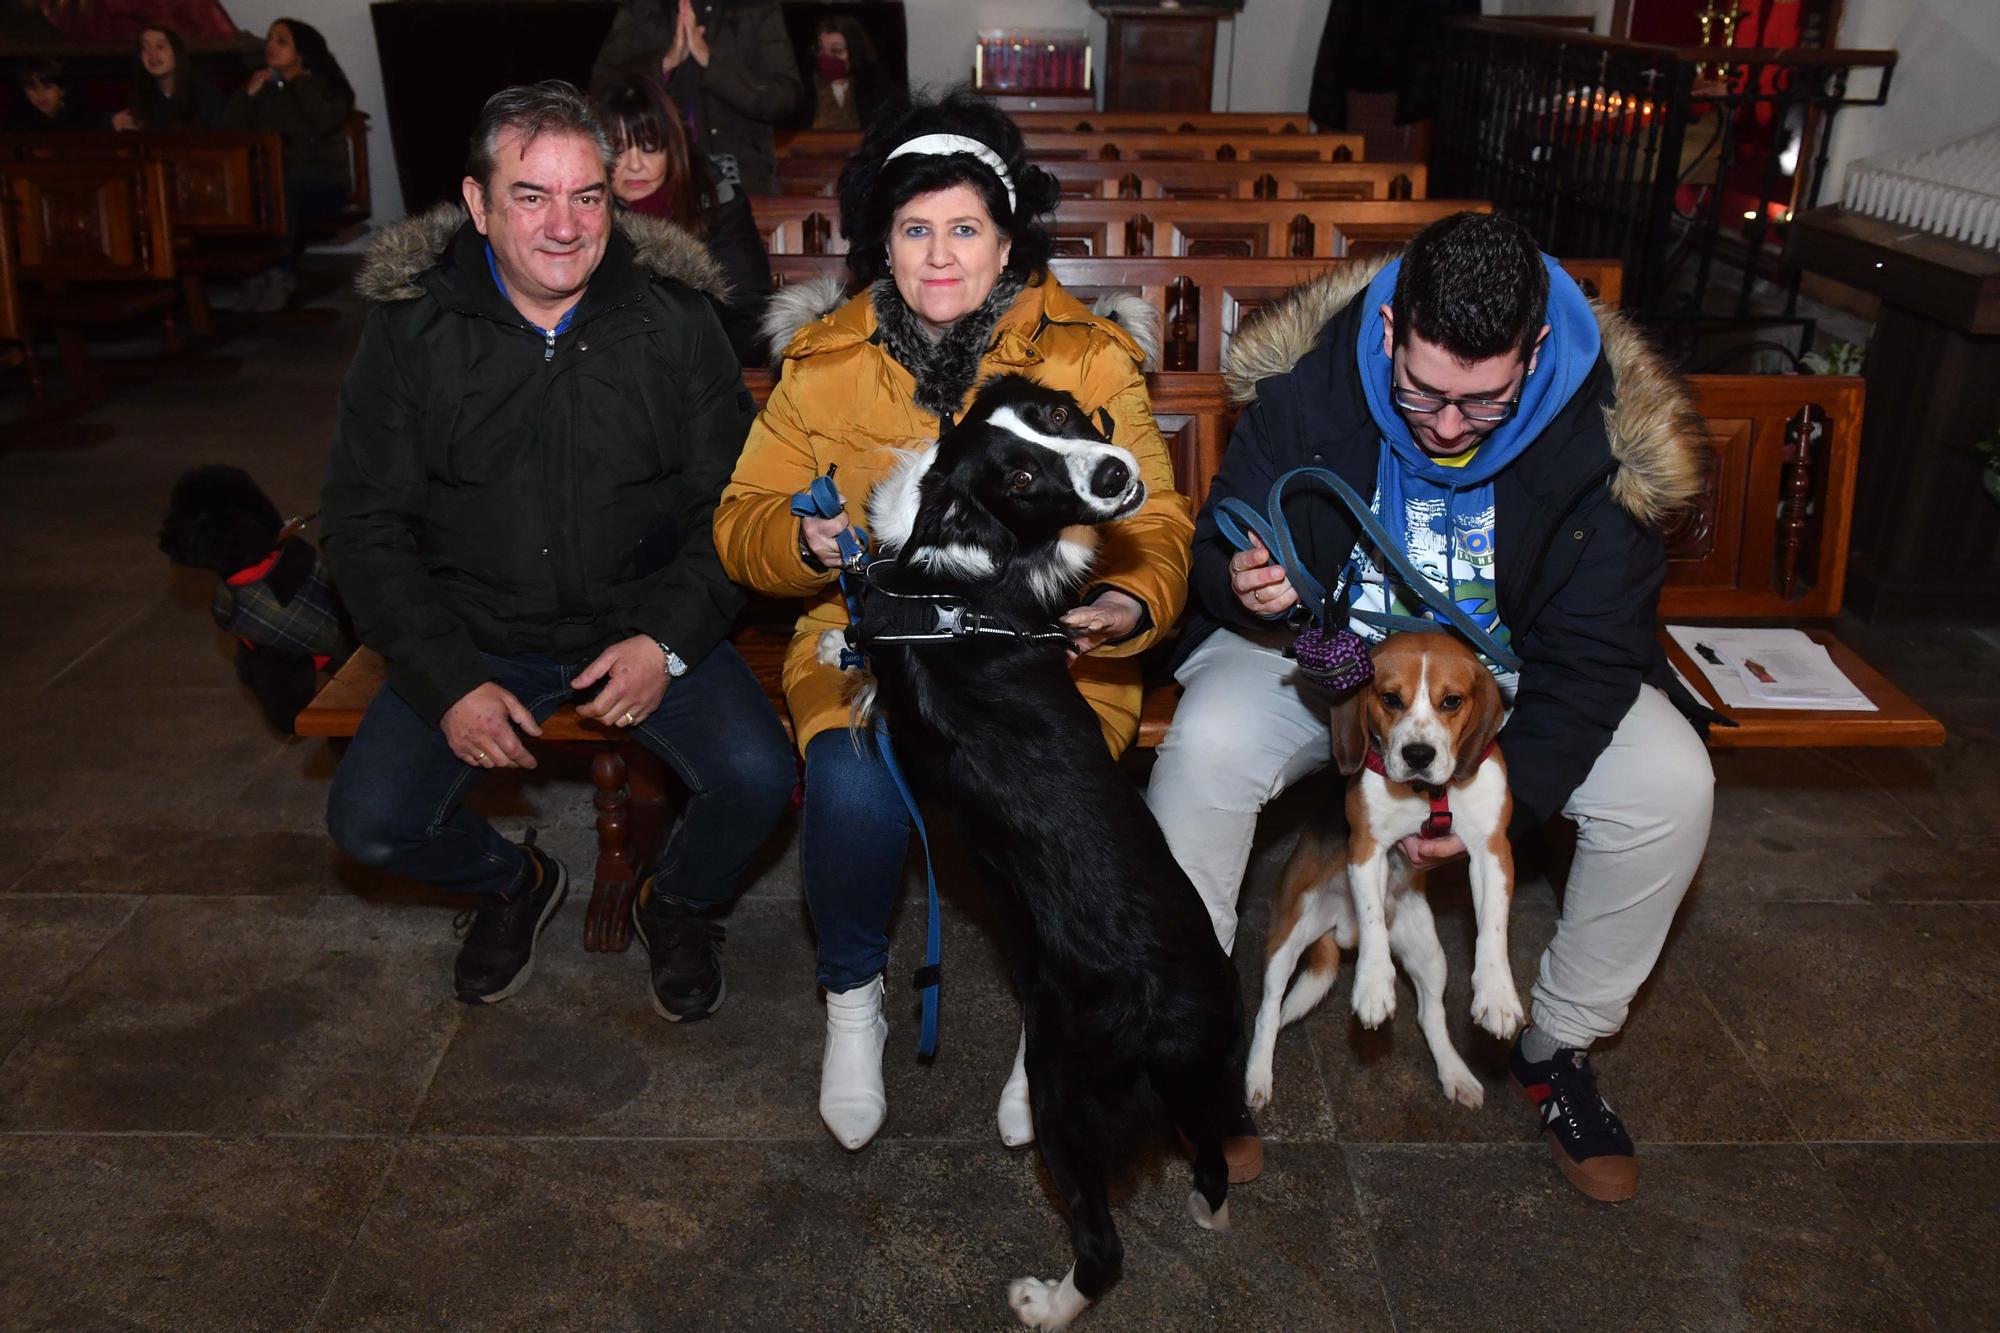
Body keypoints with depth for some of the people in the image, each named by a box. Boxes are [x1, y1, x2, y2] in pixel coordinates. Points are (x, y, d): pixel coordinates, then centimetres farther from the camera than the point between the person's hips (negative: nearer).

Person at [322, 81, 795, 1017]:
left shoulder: (672, 317, -4)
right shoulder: (413, 326, -4)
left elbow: (732, 503, -2)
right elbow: (363, 521, -1)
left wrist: (669, 639, -16)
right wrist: (448, 682, -12)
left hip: (643, 620, -1)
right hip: (476, 633, 1)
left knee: (757, 779, -23)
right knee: (369, 823, -15)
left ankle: (679, 901, 14)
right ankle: (512, 882, 21)